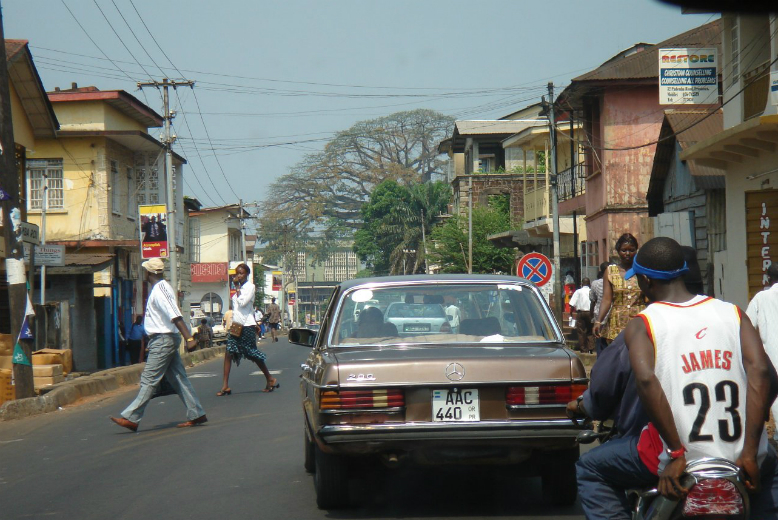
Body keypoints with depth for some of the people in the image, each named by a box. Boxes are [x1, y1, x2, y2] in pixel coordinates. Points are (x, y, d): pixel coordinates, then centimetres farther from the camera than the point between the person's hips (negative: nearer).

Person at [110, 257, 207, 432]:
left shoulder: (159, 290, -16)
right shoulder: (161, 287, 16)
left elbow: (176, 316, -24)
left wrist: (189, 338, -30)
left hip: (163, 340, -10)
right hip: (165, 339, 10)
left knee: (148, 380, -8)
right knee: (178, 378, 9)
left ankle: (131, 418, -7)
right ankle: (196, 414, 10)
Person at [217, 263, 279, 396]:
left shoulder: (250, 287, -6)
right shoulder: (239, 288, 17)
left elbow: (242, 302, -20)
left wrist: (237, 287, -11)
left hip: (247, 325, -7)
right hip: (236, 325, 7)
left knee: (253, 354, 0)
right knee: (228, 354, -4)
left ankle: (270, 380, 15)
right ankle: (225, 386, -7)